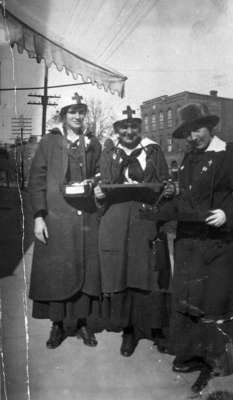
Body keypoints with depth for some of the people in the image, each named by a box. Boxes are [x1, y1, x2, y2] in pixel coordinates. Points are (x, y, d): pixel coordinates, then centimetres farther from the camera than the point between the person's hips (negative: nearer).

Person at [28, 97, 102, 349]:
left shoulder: (93, 144, 11)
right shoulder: (49, 142, 2)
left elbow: (99, 176, 20)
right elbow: (36, 181, -2)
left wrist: (94, 183, -2)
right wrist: (38, 217, -10)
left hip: (86, 216, 3)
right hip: (56, 217, -2)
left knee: (85, 269, 5)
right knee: (55, 271, 1)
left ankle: (81, 321, 19)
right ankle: (58, 324, 15)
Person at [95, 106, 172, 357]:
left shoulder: (153, 151, 8)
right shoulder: (109, 153, 13)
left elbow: (164, 184, 7)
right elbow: (105, 185, 15)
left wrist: (150, 188, -14)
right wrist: (99, 194, -7)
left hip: (147, 220, -1)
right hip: (116, 223, 1)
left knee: (148, 274, 1)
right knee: (119, 274, 1)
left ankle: (153, 327, 19)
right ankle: (128, 330, 15)